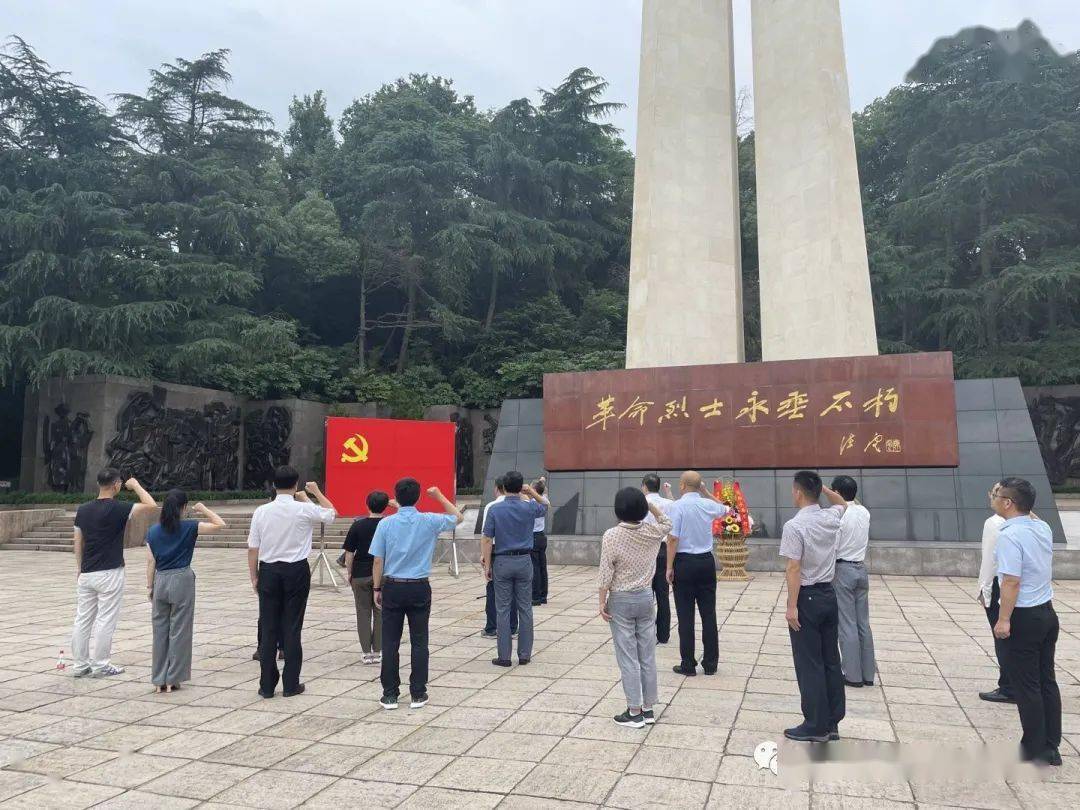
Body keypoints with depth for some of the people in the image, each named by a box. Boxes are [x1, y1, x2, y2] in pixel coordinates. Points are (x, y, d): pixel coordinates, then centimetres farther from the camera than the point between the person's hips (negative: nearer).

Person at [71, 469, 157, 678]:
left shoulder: (83, 510, 5)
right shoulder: (118, 509, -13)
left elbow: (78, 542, 9)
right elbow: (151, 505, -12)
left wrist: (79, 569, 18)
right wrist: (136, 485, 1)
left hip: (86, 574, 6)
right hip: (109, 574, -6)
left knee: (82, 619, 10)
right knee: (105, 621, 1)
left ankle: (80, 665, 16)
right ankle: (100, 666, 7)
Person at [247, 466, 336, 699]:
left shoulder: (261, 511, -4)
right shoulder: (304, 509, -9)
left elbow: (253, 548, 0)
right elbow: (332, 513, 10)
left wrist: (254, 577, 11)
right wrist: (316, 492, 23)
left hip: (268, 572, 2)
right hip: (296, 572, -2)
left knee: (268, 628, 8)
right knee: (292, 627, 5)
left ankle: (267, 685, 14)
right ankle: (290, 684, 11)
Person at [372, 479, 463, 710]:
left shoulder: (385, 524, -5)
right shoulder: (429, 522, -5)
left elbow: (378, 561, -3)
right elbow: (458, 517, 13)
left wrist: (377, 589, 8)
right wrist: (439, 496, 19)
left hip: (393, 587, 0)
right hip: (419, 588, 0)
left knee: (390, 643, 7)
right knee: (419, 642, 7)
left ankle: (390, 695, 12)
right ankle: (418, 694, 12)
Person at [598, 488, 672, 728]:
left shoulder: (611, 536, -15)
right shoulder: (652, 532, -3)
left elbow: (605, 574, -14)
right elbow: (666, 522, 21)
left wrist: (602, 602, -6)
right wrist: (649, 503, 12)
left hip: (621, 600, -4)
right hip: (646, 597, 4)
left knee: (628, 658, 3)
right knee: (648, 656, 11)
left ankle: (635, 712, 8)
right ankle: (648, 709, 20)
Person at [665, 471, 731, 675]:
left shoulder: (677, 506, -11)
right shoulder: (708, 505, 3)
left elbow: (673, 538, -14)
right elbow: (725, 509, 27)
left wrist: (669, 567, -7)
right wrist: (706, 492, 23)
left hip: (685, 562, -4)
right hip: (707, 561, 4)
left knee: (685, 615, 3)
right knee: (709, 613, 9)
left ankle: (688, 664, 8)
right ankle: (710, 663, 15)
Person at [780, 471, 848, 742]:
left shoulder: (794, 526, -17)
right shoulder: (830, 519, 2)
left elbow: (794, 569, -19)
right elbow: (842, 504, 28)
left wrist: (792, 606, -15)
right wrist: (823, 487, 17)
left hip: (807, 598, -7)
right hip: (829, 595, 7)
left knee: (809, 664, 1)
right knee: (831, 661, 12)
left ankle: (816, 726, 7)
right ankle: (832, 723, 21)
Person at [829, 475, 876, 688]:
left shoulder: (839, 515, -16)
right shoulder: (864, 512, 2)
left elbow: (831, 549, -15)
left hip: (843, 570, -6)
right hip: (861, 569, 7)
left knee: (847, 625, 1)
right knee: (863, 623, 12)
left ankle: (853, 675, 6)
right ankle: (868, 673, 17)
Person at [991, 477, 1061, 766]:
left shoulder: (1010, 535, -22)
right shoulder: (1043, 528, 3)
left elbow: (1012, 581, -25)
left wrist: (1004, 619, -21)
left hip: (1023, 617, -8)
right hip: (1047, 612, 8)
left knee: (1026, 686, 4)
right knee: (1047, 681, 15)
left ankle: (1035, 750, 14)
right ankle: (1051, 747, 24)